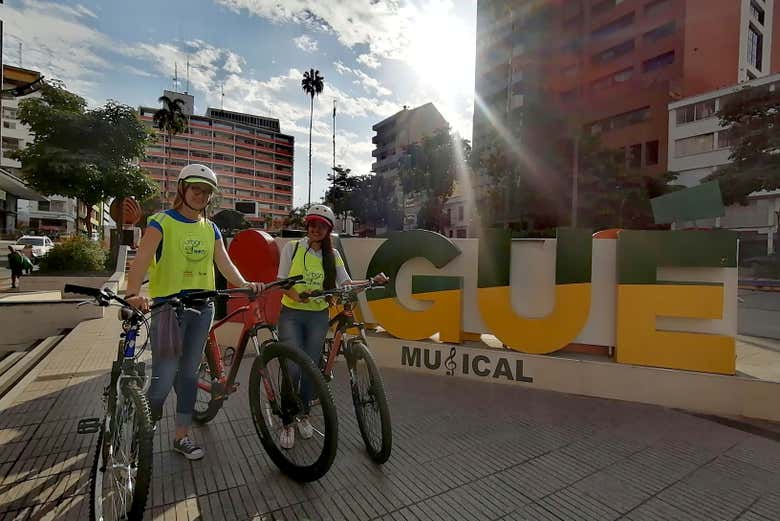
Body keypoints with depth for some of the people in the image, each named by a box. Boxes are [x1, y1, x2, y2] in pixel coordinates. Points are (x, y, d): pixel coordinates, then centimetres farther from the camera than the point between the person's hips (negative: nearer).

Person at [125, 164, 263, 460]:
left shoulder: (210, 229, 11)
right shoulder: (162, 222, -4)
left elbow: (224, 263, 1)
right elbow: (142, 259, -18)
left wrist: (244, 284, -18)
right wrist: (133, 292, -36)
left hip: (202, 306, 5)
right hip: (168, 305, -4)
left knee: (189, 373, 12)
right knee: (164, 378, -4)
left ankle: (182, 436, 26)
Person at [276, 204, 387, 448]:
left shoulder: (332, 255, 5)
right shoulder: (292, 248, -1)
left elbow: (346, 283, -2)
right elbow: (281, 281, -5)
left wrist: (372, 281, -17)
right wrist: (296, 295, -25)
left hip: (318, 317, 2)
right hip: (291, 314, -2)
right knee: (292, 368, -9)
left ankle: (304, 415, 31)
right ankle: (286, 423, 11)